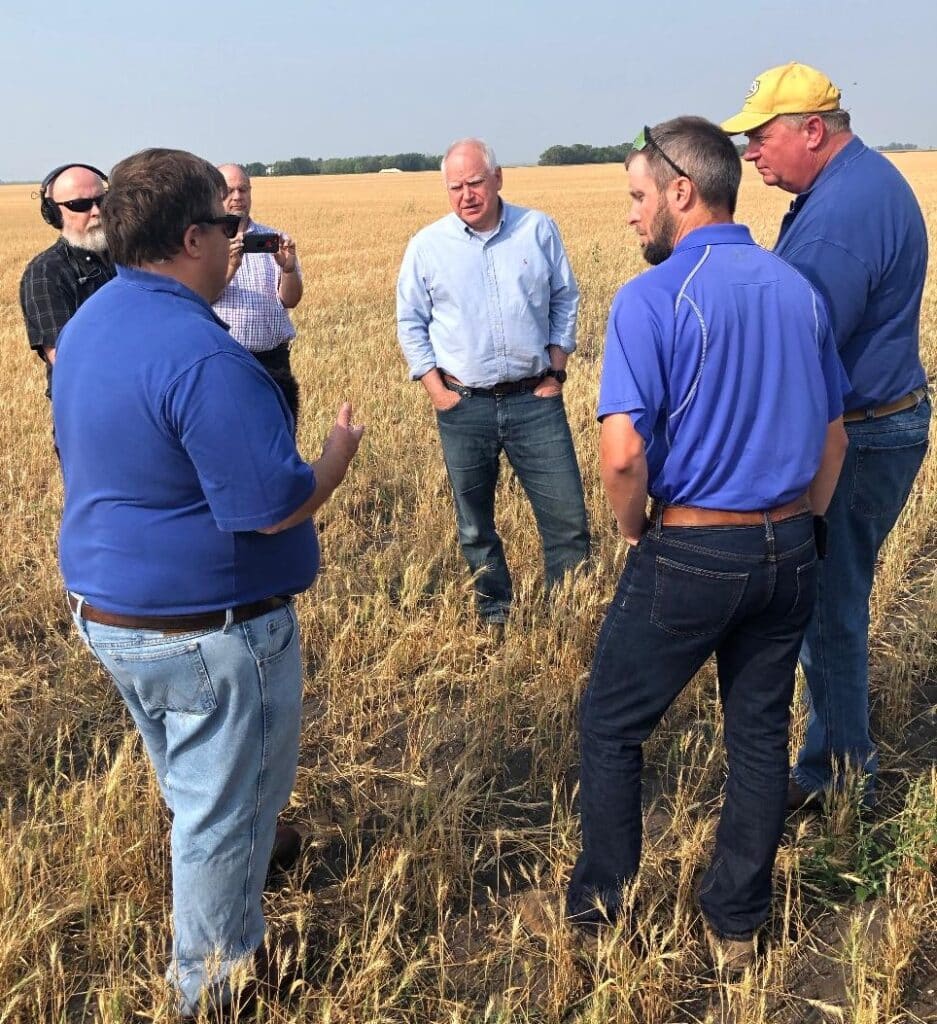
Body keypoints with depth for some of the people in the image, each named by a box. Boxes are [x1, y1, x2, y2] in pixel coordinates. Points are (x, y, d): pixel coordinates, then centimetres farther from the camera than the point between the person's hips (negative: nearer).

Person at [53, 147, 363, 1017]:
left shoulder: (89, 324, 4)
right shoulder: (202, 355, -27)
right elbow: (275, 506, -27)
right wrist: (341, 452, -9)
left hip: (105, 610, 10)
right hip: (205, 632, -10)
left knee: (192, 793, 29)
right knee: (225, 809, 11)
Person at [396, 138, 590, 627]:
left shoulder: (538, 229, 2)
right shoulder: (427, 245, 1)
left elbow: (565, 300, 10)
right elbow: (410, 324, 7)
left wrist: (556, 369, 1)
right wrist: (436, 390, -2)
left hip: (535, 399, 0)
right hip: (463, 405, 1)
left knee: (567, 517, 0)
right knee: (475, 528, 11)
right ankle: (494, 620, 28)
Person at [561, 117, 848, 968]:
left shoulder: (652, 300, -15)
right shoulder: (797, 290, 5)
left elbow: (623, 455, -24)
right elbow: (834, 437, 12)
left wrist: (635, 530, -5)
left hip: (689, 555, -6)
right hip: (788, 551, 6)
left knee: (611, 726, 14)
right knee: (761, 735, 17)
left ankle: (604, 901, 28)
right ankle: (738, 923, 31)